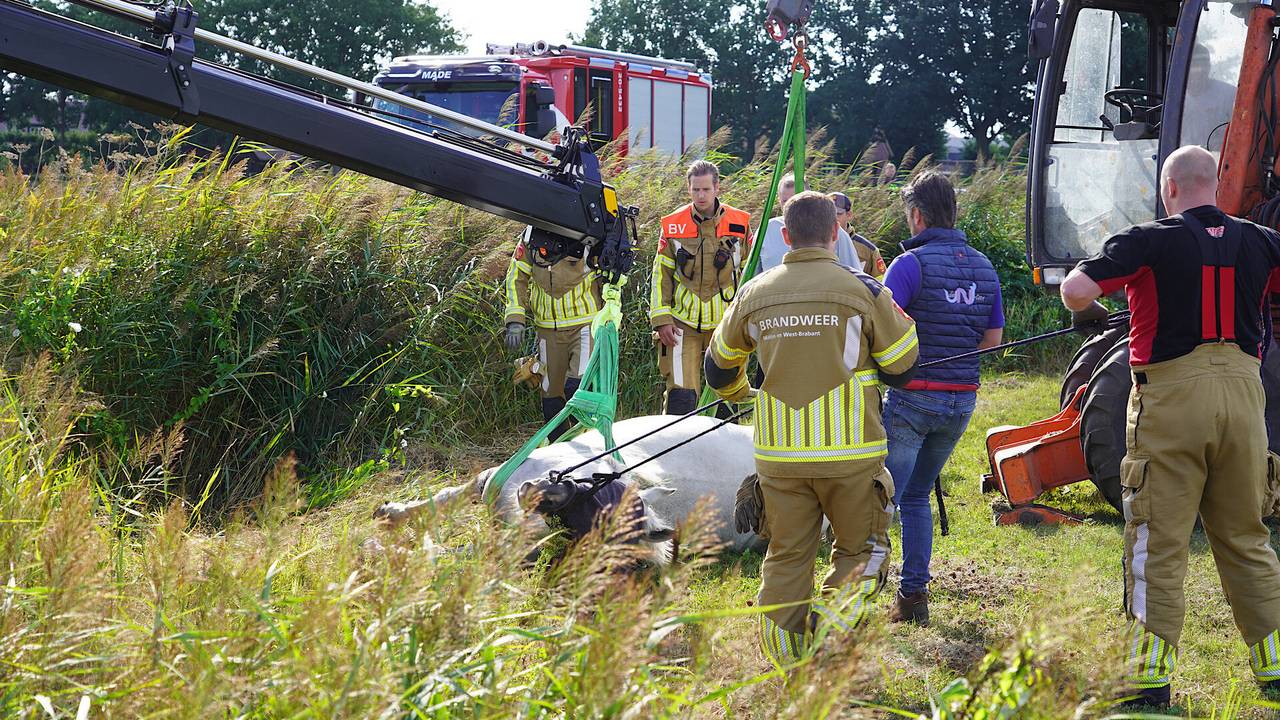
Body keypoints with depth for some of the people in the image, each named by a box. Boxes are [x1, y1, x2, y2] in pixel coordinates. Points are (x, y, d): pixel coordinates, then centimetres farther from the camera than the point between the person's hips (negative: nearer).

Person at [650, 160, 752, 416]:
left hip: (726, 324, 1)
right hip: (683, 324, -1)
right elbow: (660, 275, 5)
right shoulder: (673, 226, 0)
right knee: (681, 396, -9)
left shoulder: (739, 224, 2)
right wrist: (661, 319, -2)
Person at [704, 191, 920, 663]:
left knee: (786, 557, 14)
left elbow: (719, 366, 20)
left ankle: (783, 663, 14)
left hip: (778, 455, 3)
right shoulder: (863, 291, -5)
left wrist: (737, 394, 42)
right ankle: (830, 629, -8)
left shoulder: (755, 294, 6)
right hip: (849, 452, -3)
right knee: (861, 550, 13)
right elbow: (903, 367, 2)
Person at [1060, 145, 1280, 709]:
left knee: (1158, 542, 1)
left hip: (1172, 394, -4)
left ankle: (1151, 675, 0)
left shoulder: (1151, 240, -6)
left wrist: (1086, 310, 7)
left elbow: (1075, 289, -16)